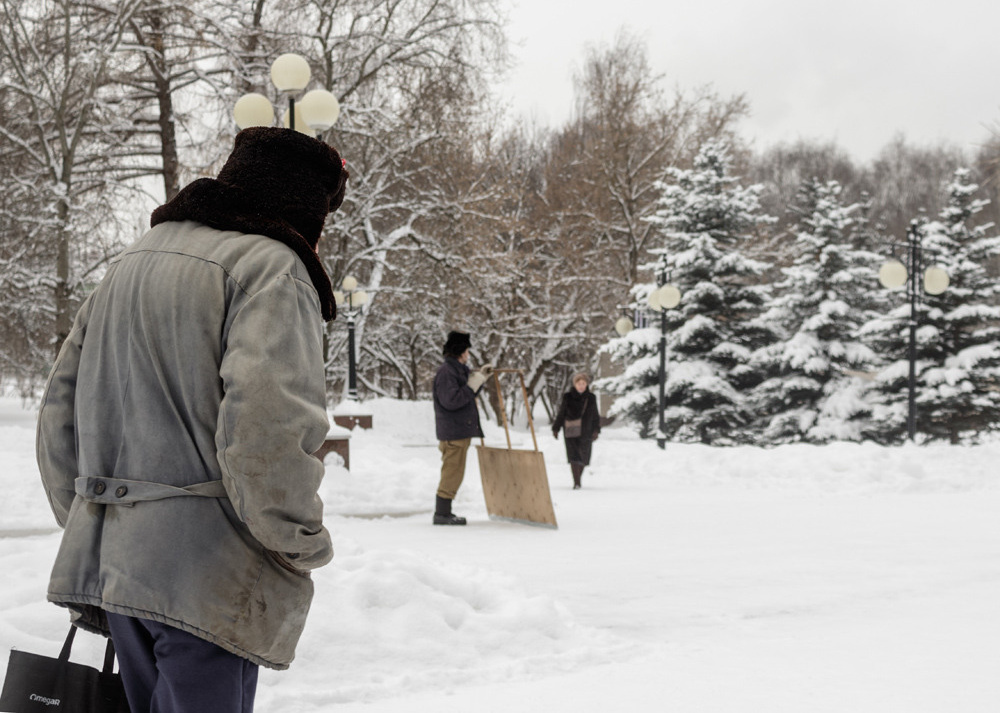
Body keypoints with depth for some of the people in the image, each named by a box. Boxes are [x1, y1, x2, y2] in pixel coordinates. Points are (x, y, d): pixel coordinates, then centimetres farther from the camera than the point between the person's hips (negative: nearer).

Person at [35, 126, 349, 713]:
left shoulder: (132, 261, 19)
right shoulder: (271, 267, -9)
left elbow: (61, 405, 20)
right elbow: (268, 425, -23)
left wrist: (84, 523, 23)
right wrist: (304, 544, -9)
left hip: (110, 559, 9)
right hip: (206, 576, -8)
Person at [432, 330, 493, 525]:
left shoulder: (459, 370, 17)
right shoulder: (446, 372, -16)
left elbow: (466, 396, 26)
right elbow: (451, 401, -25)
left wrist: (480, 378, 19)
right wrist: (473, 385, -20)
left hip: (461, 431, 11)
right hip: (453, 431, -11)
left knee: (453, 473, 14)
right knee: (453, 472, -8)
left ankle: (444, 512, 20)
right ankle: (441, 513, -4)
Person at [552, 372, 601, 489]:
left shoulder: (591, 398, 4)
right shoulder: (567, 397, 1)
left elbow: (595, 416, 8)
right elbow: (561, 414, 7)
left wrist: (596, 430, 0)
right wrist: (555, 428, 4)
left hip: (585, 432, 1)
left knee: (583, 456, 7)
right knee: (573, 456, -9)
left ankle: (579, 475, 34)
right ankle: (576, 483, -10)